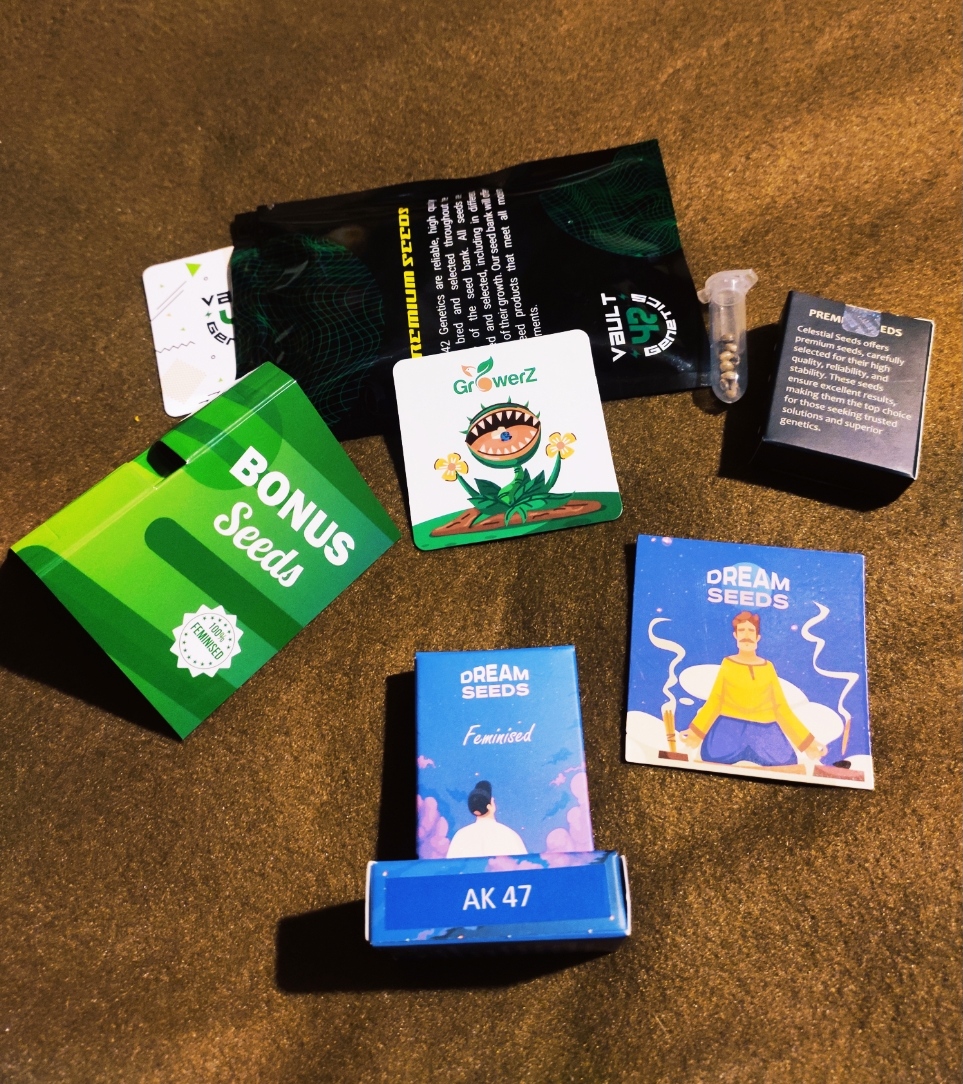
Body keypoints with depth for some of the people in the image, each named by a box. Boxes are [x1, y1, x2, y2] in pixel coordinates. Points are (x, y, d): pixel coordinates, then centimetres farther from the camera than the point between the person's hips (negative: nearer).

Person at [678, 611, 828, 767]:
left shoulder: (767, 668, 7)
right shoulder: (728, 665, 4)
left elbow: (782, 708, 8)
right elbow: (715, 702, 3)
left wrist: (808, 741, 5)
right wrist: (695, 732, -8)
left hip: (765, 734, 1)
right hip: (729, 733, -1)